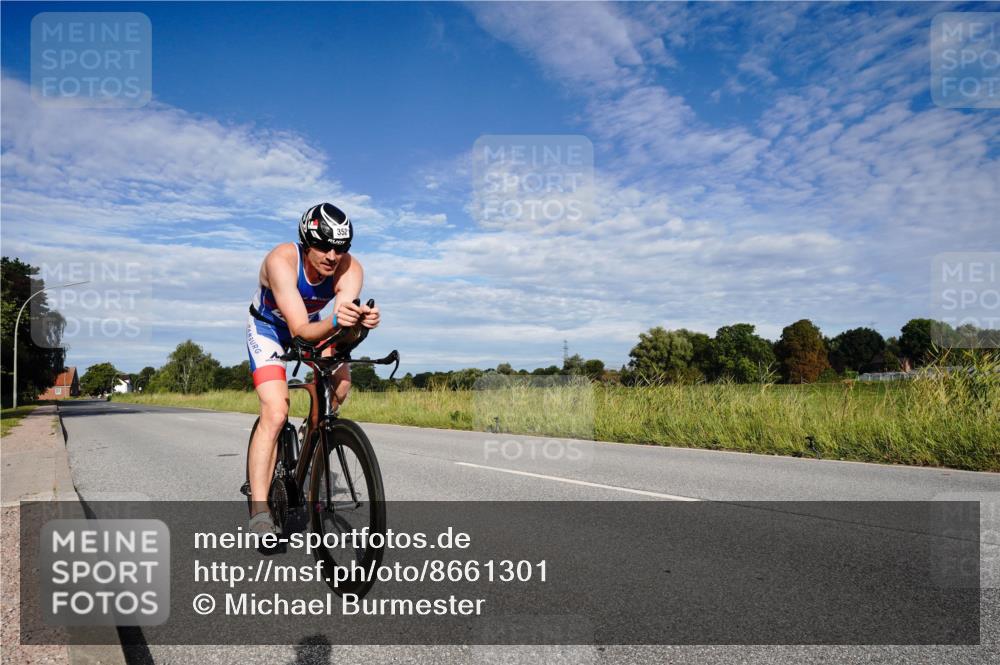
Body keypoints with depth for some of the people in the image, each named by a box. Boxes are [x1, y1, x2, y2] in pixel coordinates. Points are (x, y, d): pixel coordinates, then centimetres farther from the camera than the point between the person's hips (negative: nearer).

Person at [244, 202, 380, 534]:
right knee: (275, 412, -21)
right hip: (268, 327, -4)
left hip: (311, 324, 4)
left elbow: (343, 326, -38)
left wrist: (361, 320, -61)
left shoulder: (351, 269, -27)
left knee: (341, 384, -20)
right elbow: (300, 330, -42)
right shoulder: (282, 260, -36)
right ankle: (259, 511, -17)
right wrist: (335, 322, -62)